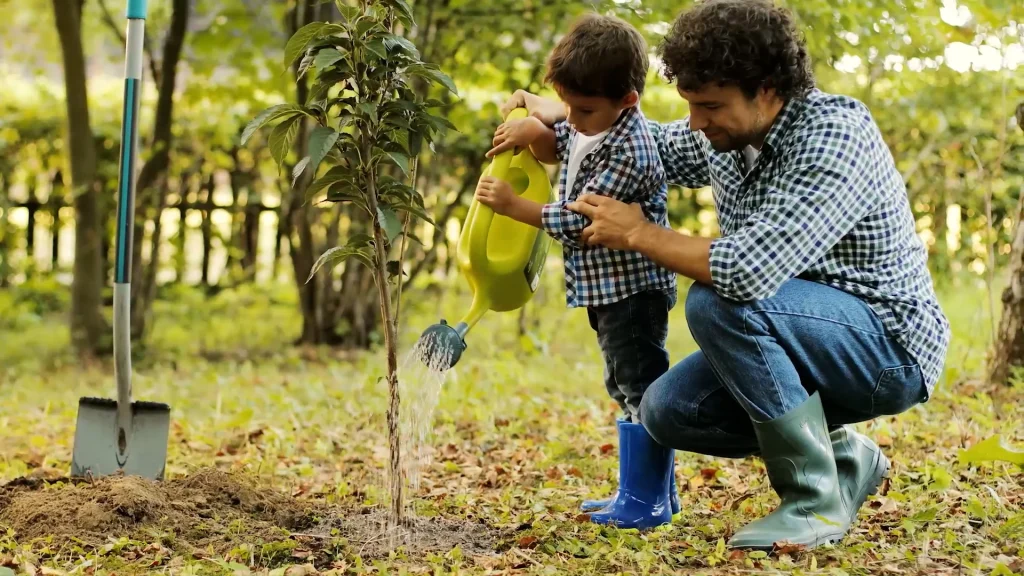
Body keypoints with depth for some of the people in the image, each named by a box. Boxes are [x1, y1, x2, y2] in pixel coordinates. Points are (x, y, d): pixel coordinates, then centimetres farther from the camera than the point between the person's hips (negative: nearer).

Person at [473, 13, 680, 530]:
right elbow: (555, 148, 24)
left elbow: (578, 220, -23)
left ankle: (645, 502, 0)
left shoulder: (628, 153, -24)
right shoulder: (588, 125, 4)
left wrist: (514, 206, -16)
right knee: (626, 389, 16)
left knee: (641, 387, -5)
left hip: (632, 287, -11)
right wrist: (534, 131, 1)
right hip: (606, 288, 11)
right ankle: (654, 492, 25)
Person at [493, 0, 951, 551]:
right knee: (667, 411, -4)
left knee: (718, 302, -29)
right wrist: (560, 114, 3)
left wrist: (637, 233, -23)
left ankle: (815, 501, -17)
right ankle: (843, 457, 13)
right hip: (801, 336, 9)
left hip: (889, 345, -9)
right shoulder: (724, 133, -1)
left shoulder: (835, 138, -27)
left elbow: (749, 270, -38)